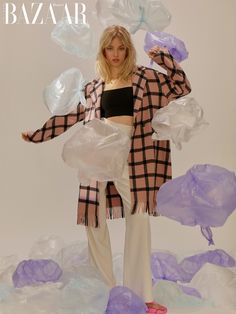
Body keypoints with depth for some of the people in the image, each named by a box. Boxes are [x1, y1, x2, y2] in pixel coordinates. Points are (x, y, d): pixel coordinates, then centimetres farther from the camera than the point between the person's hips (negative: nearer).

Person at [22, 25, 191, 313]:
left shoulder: (143, 77, 9)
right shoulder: (94, 87, 14)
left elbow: (181, 88, 6)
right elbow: (72, 116, 18)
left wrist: (165, 59, -6)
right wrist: (36, 134, 20)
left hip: (131, 156, -1)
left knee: (139, 219, -2)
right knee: (94, 220, 2)